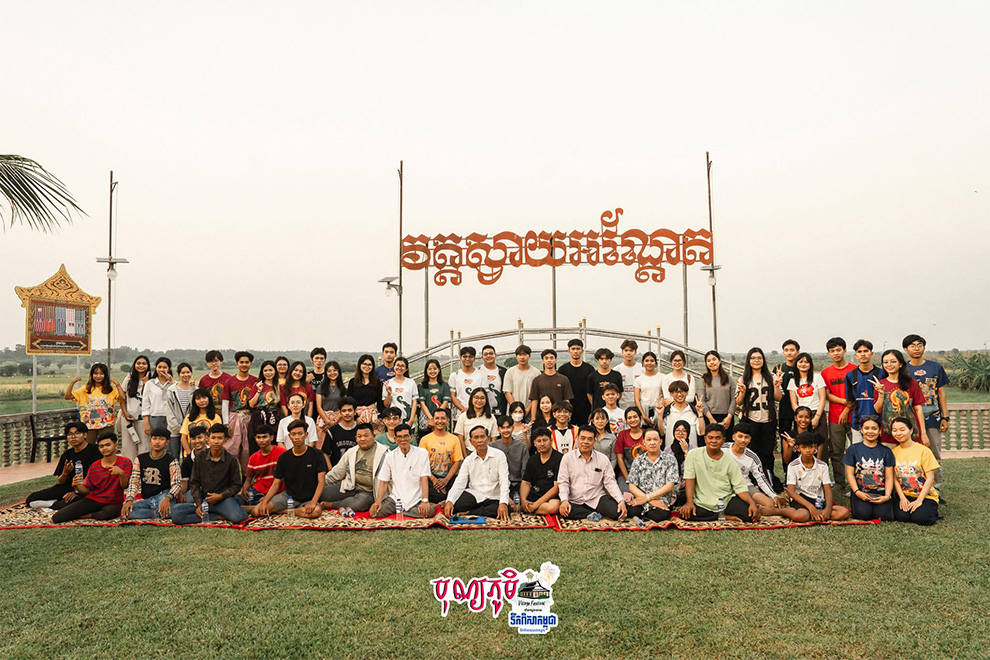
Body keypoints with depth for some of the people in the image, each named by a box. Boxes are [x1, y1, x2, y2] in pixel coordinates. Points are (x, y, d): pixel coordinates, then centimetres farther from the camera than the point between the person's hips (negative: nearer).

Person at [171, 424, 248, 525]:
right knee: (176, 513, -24)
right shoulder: (200, 457, 5)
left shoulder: (231, 460, -1)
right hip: (203, 499, 4)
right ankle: (217, 517, -14)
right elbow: (194, 483, 7)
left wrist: (221, 496, -14)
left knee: (238, 517, -37)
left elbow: (236, 486, 3)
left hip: (224, 499, -4)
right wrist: (199, 504, -7)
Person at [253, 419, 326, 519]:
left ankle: (284, 510, -10)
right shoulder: (284, 458, 3)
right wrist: (265, 502, -13)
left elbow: (321, 482, -11)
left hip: (308, 498, -2)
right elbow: (276, 484, 4)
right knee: (257, 511, -17)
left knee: (316, 511, -37)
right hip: (288, 495, 3)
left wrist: (313, 502, -26)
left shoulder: (316, 454, -6)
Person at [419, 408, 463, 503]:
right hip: (431, 477, -2)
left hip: (449, 477, 2)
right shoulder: (425, 439, 9)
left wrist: (446, 480, -10)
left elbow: (457, 462, 5)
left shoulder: (454, 439, 12)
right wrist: (434, 480, -13)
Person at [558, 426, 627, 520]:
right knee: (563, 510, -33)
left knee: (616, 511, -30)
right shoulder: (567, 458, 6)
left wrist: (621, 500, -13)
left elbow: (610, 482, 4)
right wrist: (564, 500, -18)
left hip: (598, 499, -1)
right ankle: (598, 515, -15)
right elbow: (563, 482, 2)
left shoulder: (603, 459, 8)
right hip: (575, 502, 1)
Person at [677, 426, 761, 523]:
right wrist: (689, 502, -17)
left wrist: (752, 503, -17)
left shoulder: (730, 461, 3)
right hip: (702, 503, 1)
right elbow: (689, 479, -5)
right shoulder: (693, 455, -1)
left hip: (727, 500, -1)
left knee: (750, 515, -28)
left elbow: (740, 486, 0)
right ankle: (727, 516, -15)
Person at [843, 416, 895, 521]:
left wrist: (887, 496, -10)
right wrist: (857, 492, -11)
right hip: (861, 492, -1)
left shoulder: (886, 451, 11)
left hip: (881, 492, 1)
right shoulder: (853, 449, 8)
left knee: (884, 515, -24)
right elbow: (850, 474, 4)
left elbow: (889, 477, 5)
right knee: (864, 514, -26)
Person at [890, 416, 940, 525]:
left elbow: (930, 478, -8)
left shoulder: (923, 450, -7)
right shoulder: (894, 452, 4)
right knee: (900, 516, -26)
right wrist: (902, 497, -12)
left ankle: (932, 511, 8)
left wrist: (919, 500, -15)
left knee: (920, 518, -26)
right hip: (904, 495, 2)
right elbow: (895, 478, 3)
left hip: (926, 495, -2)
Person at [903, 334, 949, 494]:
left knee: (935, 457, 6)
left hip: (933, 418, 2)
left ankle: (936, 491, 15)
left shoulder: (935, 367, 7)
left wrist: (945, 417, 4)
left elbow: (941, 393, 9)